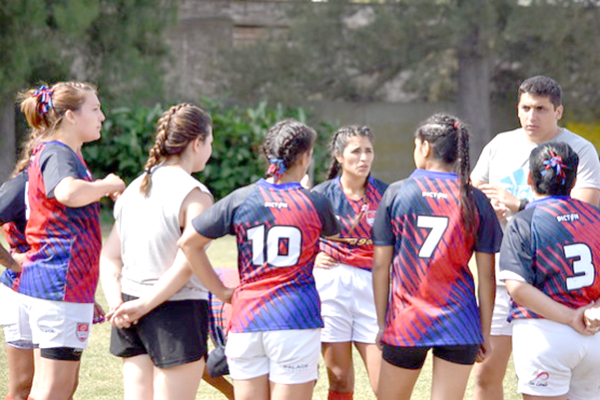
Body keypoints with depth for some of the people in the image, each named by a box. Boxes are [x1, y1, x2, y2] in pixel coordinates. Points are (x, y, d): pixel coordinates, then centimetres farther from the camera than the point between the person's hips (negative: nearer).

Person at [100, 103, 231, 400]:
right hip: (177, 310, -7)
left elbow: (109, 257, 9)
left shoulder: (135, 188, 12)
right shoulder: (194, 194, -11)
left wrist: (117, 303, -2)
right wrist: (145, 305, -14)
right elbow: (185, 262, -19)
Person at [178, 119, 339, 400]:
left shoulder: (240, 199, 3)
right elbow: (334, 233, 24)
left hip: (247, 318, 2)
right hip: (295, 321, -2)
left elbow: (188, 242, 1)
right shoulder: (315, 203, 0)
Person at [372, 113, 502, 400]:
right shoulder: (475, 200, 0)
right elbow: (486, 275, 0)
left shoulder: (396, 194, -2)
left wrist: (381, 323, 8)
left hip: (406, 323, -1)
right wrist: (485, 332, 8)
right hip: (460, 325, 1)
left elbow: (381, 266, 0)